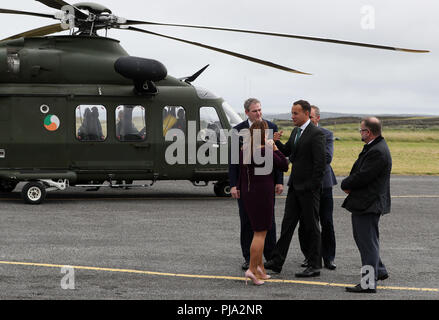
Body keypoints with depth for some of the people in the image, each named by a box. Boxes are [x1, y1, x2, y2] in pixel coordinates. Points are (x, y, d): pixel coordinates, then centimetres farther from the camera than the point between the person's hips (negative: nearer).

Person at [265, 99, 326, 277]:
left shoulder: (316, 134, -14)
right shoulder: (296, 132, 13)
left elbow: (320, 163, -17)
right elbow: (287, 152, 22)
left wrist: (312, 186, -17)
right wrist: (277, 142, 1)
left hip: (309, 188, -8)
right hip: (295, 186, 8)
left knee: (311, 226, 0)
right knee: (288, 223, 8)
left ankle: (315, 266, 8)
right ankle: (277, 262, 12)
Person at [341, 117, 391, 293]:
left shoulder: (378, 152, -21)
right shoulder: (372, 148, 13)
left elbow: (362, 177, -24)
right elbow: (358, 171, 17)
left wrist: (346, 184, -6)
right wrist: (349, 184, -3)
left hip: (369, 205, -11)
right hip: (363, 203, 11)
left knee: (368, 242, -7)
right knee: (362, 238, 23)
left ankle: (369, 283, -3)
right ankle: (379, 270, 37)